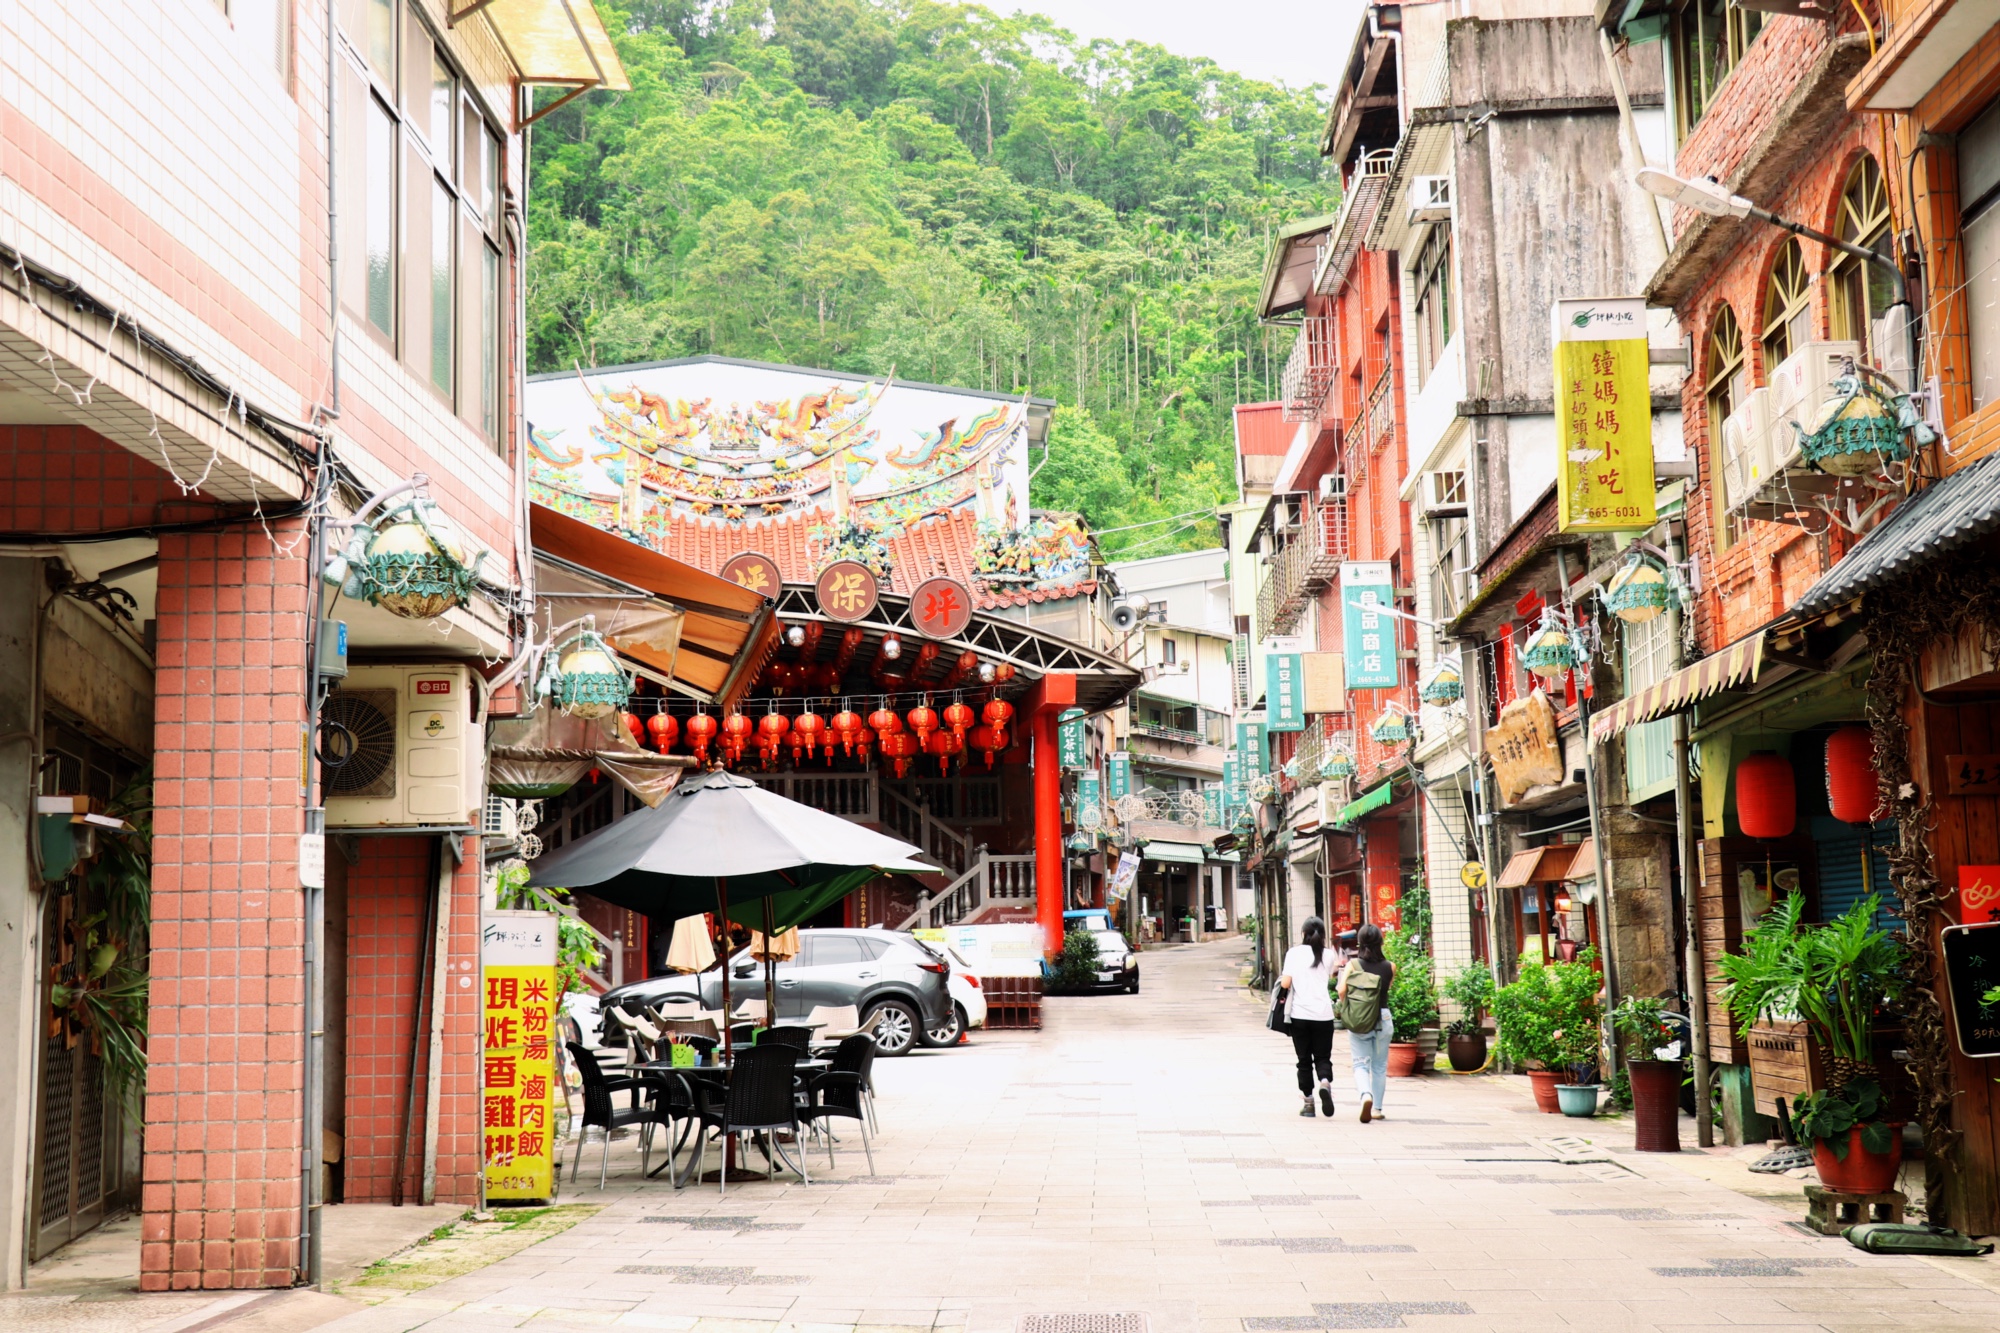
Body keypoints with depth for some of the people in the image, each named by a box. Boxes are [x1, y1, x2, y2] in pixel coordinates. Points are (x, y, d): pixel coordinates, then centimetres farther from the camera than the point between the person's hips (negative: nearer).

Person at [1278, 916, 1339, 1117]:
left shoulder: (1294, 953, -2)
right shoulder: (1328, 955, 3)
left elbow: (1285, 983, -7)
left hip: (1300, 1013, -1)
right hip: (1323, 1014, 1)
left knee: (1304, 1059, 8)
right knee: (1323, 1057, 9)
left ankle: (1308, 1102, 6)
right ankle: (1325, 1082, -21)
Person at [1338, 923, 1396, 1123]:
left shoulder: (1352, 964, -8)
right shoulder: (1389, 967, -5)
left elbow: (1342, 990, -14)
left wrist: (1347, 1011, 2)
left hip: (1357, 1022, -1)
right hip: (1383, 1019, 1)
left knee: (1360, 1063, 5)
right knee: (1379, 1066, 15)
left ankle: (1366, 1095, -22)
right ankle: (1377, 1108, 21)